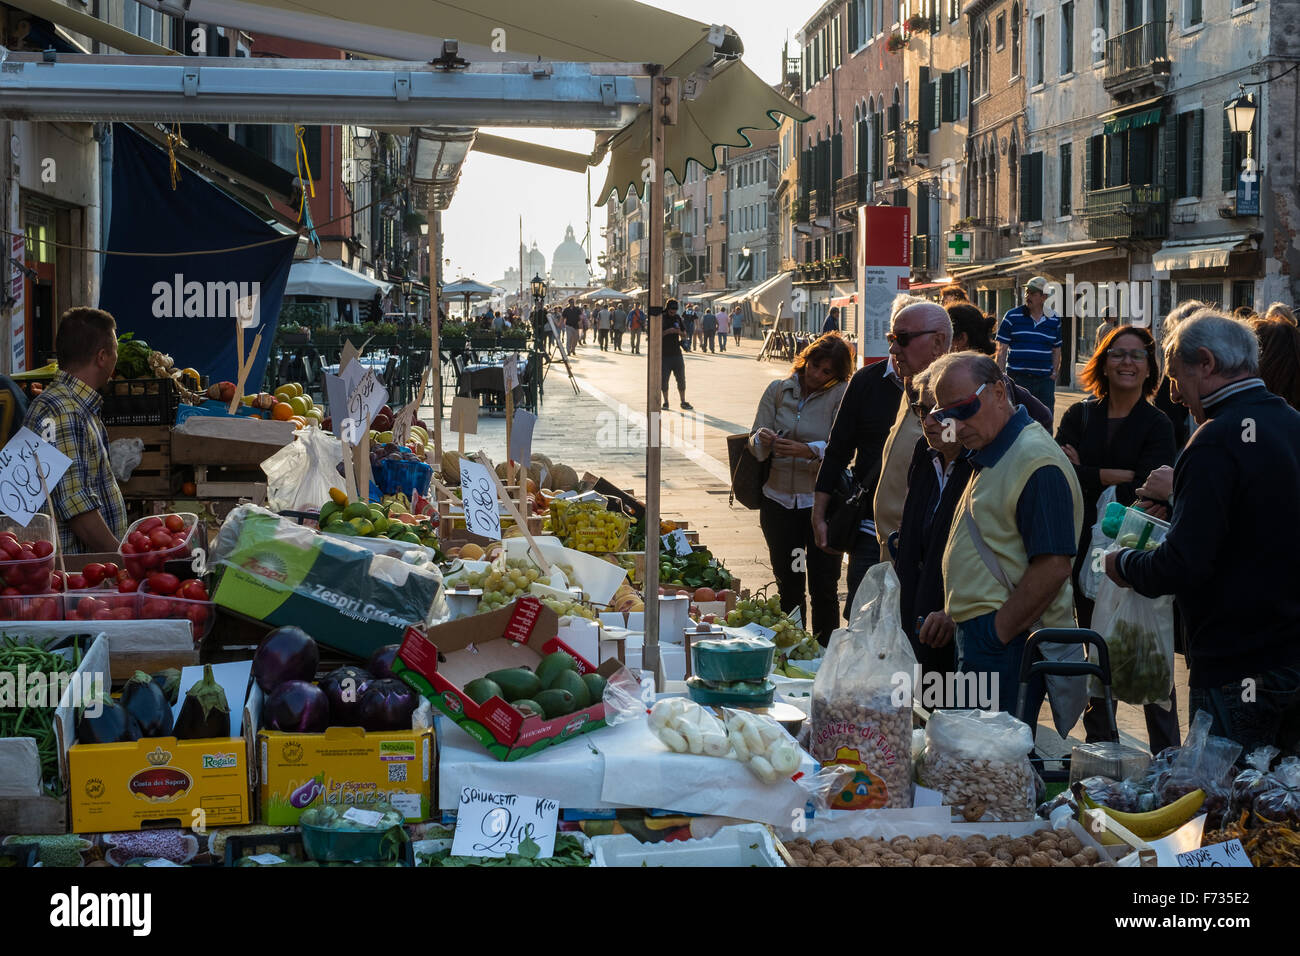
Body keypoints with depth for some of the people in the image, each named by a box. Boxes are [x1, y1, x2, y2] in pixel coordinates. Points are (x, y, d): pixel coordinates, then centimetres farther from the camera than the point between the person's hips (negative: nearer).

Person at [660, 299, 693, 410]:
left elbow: (684, 334, 17)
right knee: (664, 380, 1)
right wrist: (667, 331, -21)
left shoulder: (678, 318, 10)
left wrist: (679, 332, -6)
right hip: (665, 354, -4)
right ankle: (666, 402, 11)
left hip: (677, 354, 4)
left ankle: (683, 402, 13)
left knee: (681, 379, 5)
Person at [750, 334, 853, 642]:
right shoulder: (778, 390, 4)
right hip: (779, 501, 3)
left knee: (824, 588, -2)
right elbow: (755, 442, 3)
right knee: (788, 585, 12)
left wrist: (806, 451, -31)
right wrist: (762, 439, -20)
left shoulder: (842, 395, -6)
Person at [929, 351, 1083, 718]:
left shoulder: (1035, 461, -15)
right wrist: (952, 616, 18)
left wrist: (996, 633, -18)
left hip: (1009, 646, -10)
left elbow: (1053, 567, -22)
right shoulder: (990, 457, 18)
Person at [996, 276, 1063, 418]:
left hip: (1045, 380, 2)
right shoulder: (1012, 317, 1)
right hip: (1018, 378, -2)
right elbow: (1002, 350, 2)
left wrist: (1054, 373, 7)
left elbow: (1056, 350, 17)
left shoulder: (1054, 320, 9)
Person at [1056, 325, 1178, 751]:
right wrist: (1120, 477, -13)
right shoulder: (1079, 416, 8)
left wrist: (1085, 475, -8)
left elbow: (1144, 493, -12)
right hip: (1088, 552, 3)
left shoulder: (1157, 426, -1)